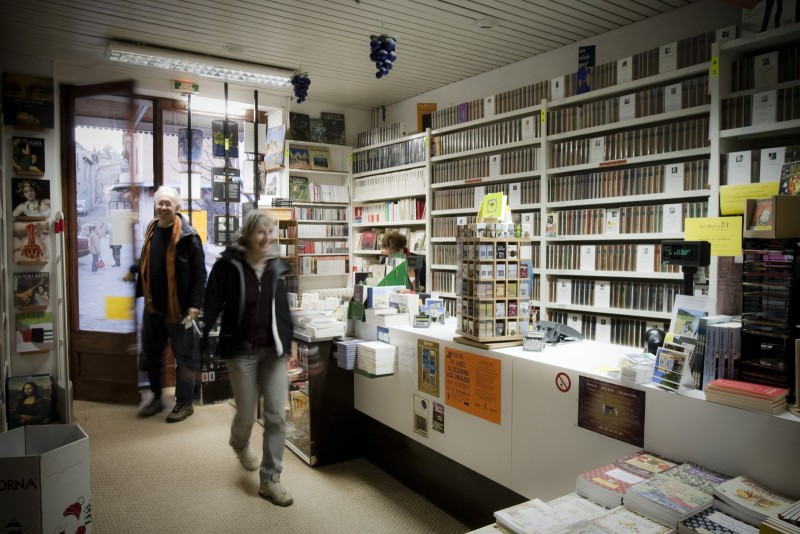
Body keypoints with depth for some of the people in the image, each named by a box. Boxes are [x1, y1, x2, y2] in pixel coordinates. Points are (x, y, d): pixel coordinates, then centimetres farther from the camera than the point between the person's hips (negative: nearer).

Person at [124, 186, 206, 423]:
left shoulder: (187, 235, -14)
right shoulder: (151, 229, 8)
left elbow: (199, 273, -15)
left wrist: (194, 305, -19)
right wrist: (134, 271, 5)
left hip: (178, 307, -7)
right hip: (153, 305, 7)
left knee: (183, 356, 6)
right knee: (151, 354, 18)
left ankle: (185, 403, 19)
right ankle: (156, 397, 36)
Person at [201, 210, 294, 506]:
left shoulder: (276, 266, 2)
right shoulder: (228, 265, -11)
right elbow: (211, 306, -10)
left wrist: (288, 342, 12)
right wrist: (201, 344, -15)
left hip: (273, 349, 3)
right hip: (241, 351, -3)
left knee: (276, 415, -1)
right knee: (246, 414, 11)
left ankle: (269, 480, 14)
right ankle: (239, 444, 48)